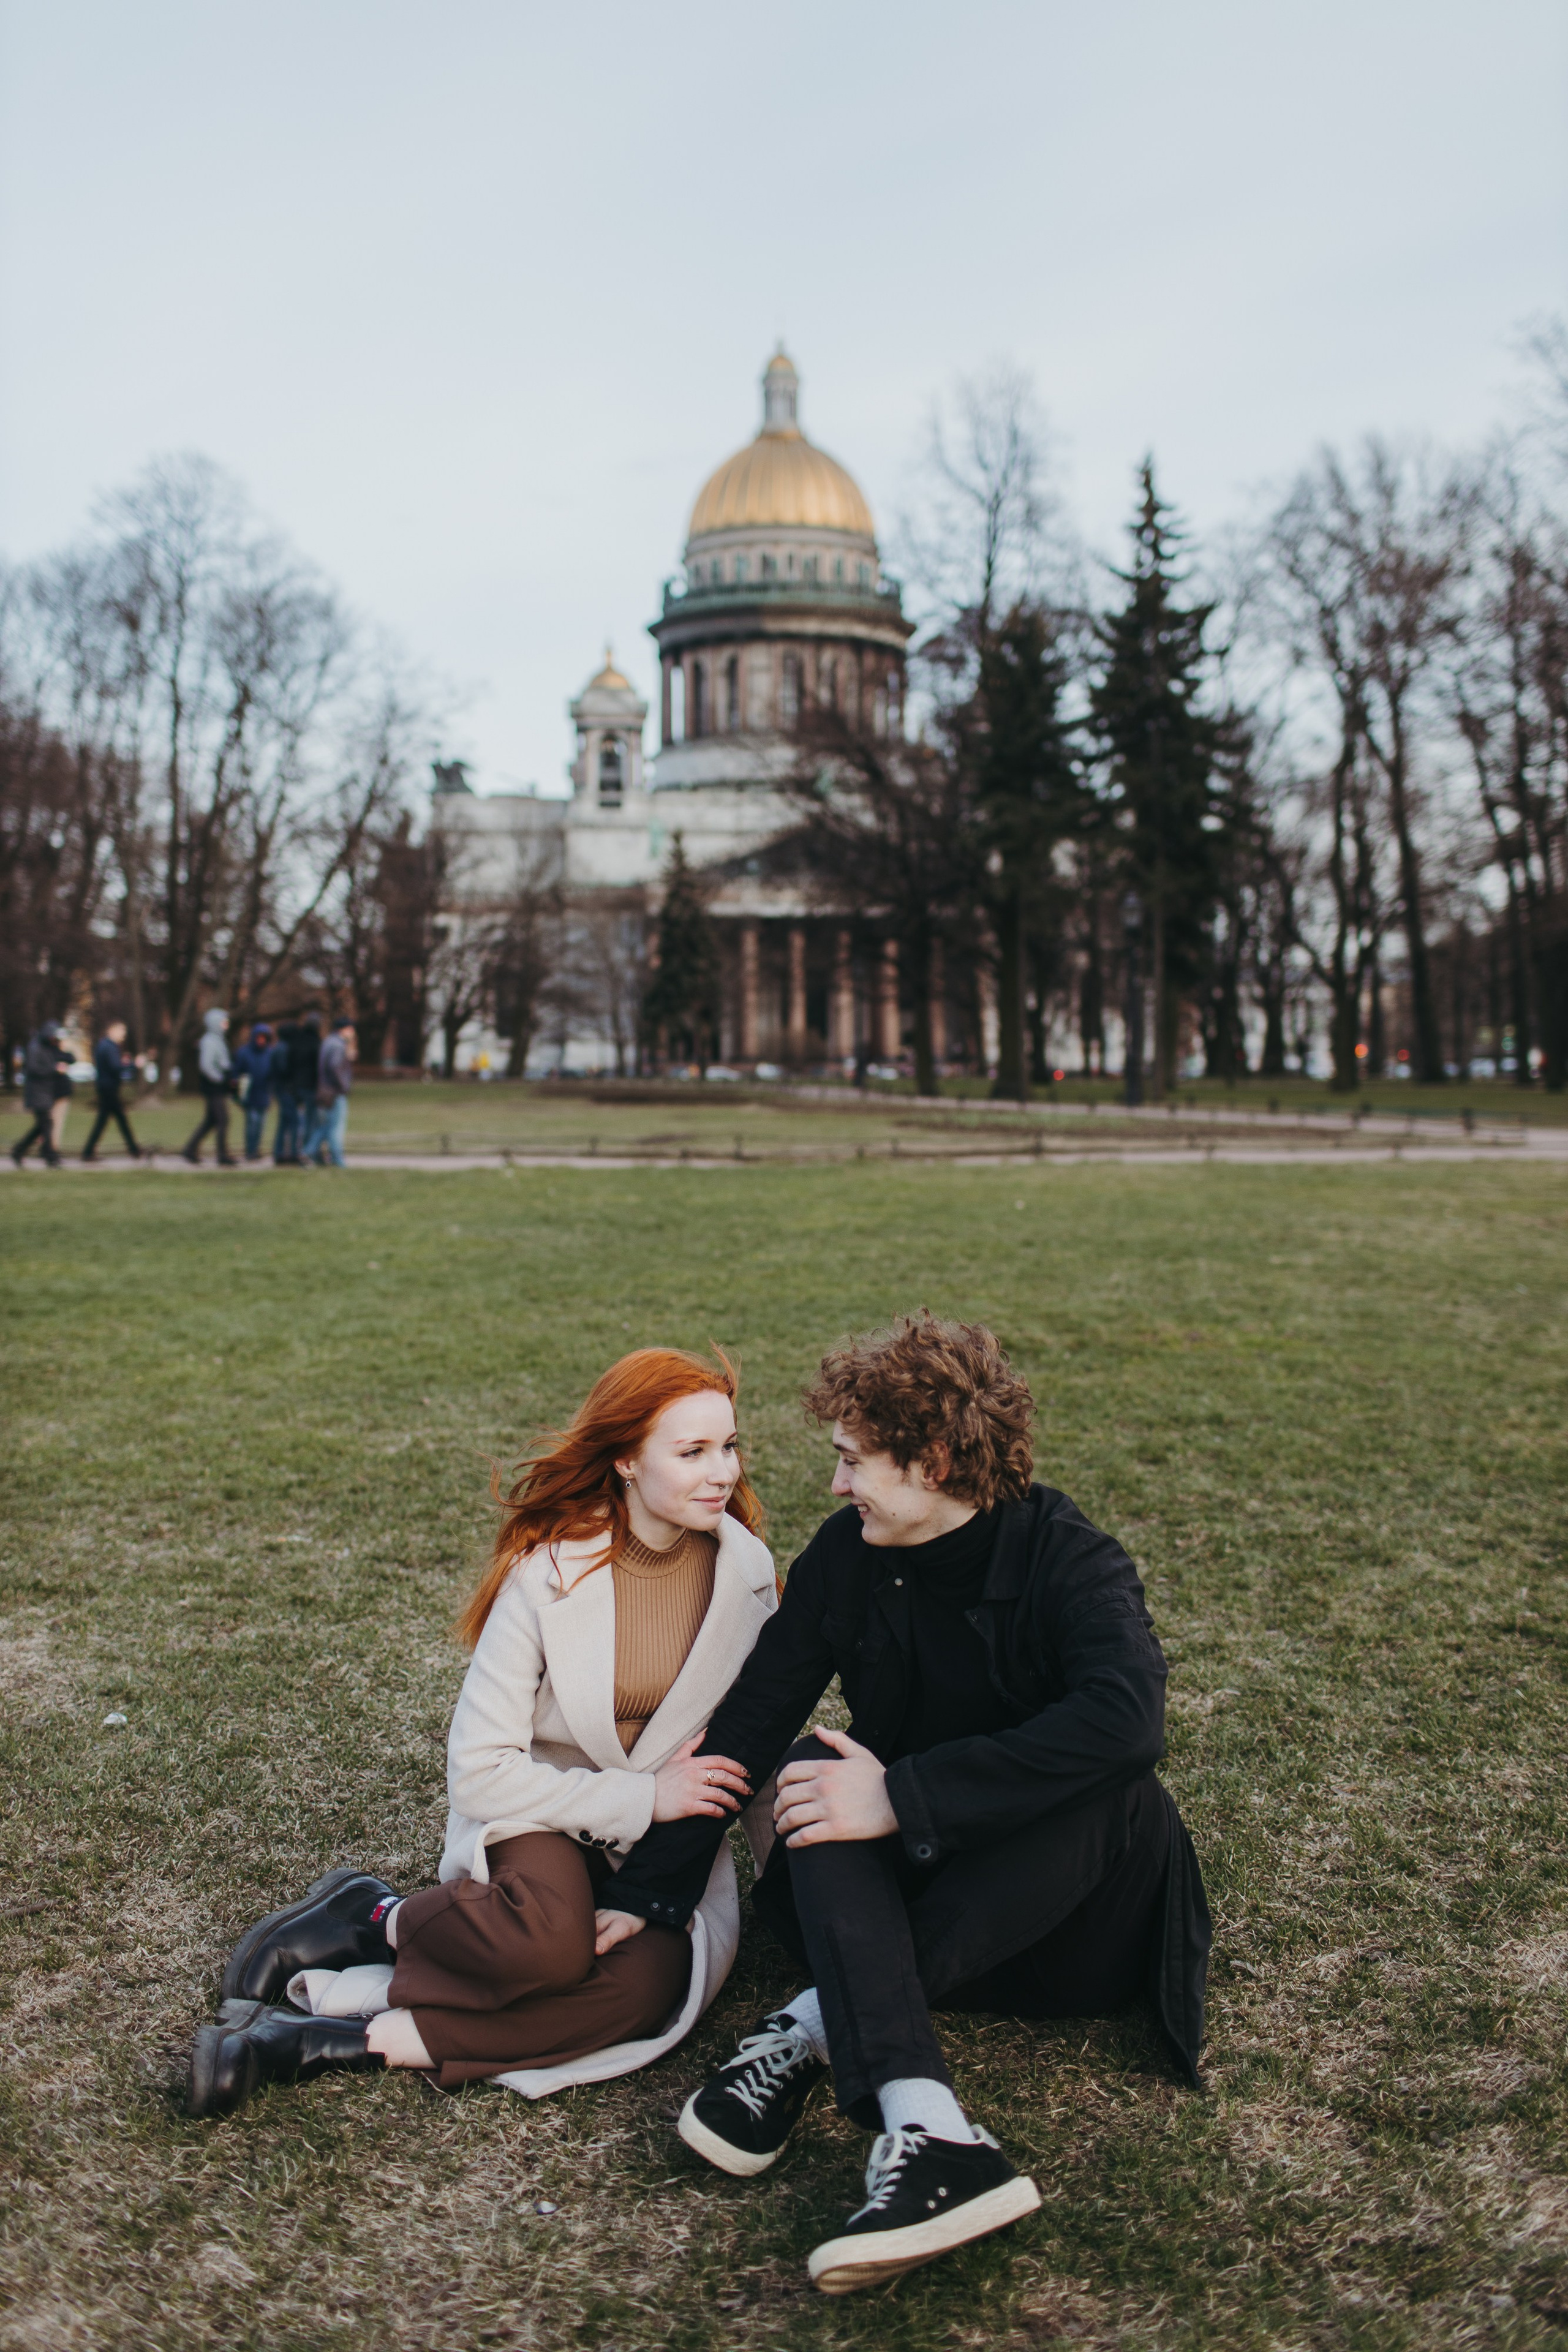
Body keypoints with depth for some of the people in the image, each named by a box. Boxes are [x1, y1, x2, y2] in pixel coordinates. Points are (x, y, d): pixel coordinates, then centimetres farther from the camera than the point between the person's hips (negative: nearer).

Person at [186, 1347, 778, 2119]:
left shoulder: (746, 1569, -7)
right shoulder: (547, 1576, -17)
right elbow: (480, 1773, -17)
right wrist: (639, 1798, -21)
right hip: (544, 1813, -3)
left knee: (652, 1979, -31)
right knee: (549, 1939, -38)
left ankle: (350, 2038, -22)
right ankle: (377, 1918, -7)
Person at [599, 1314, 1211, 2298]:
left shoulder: (1070, 1561, -18)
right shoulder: (848, 1555, -5)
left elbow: (1127, 1717, -38)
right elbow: (749, 1725, -1)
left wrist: (902, 1798, -38)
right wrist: (646, 1897, -6)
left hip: (1047, 1915, -3)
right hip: (898, 1889, 3)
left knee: (1119, 1793, -34)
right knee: (813, 1768, -26)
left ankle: (811, 2028, -29)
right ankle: (929, 2134, -42)